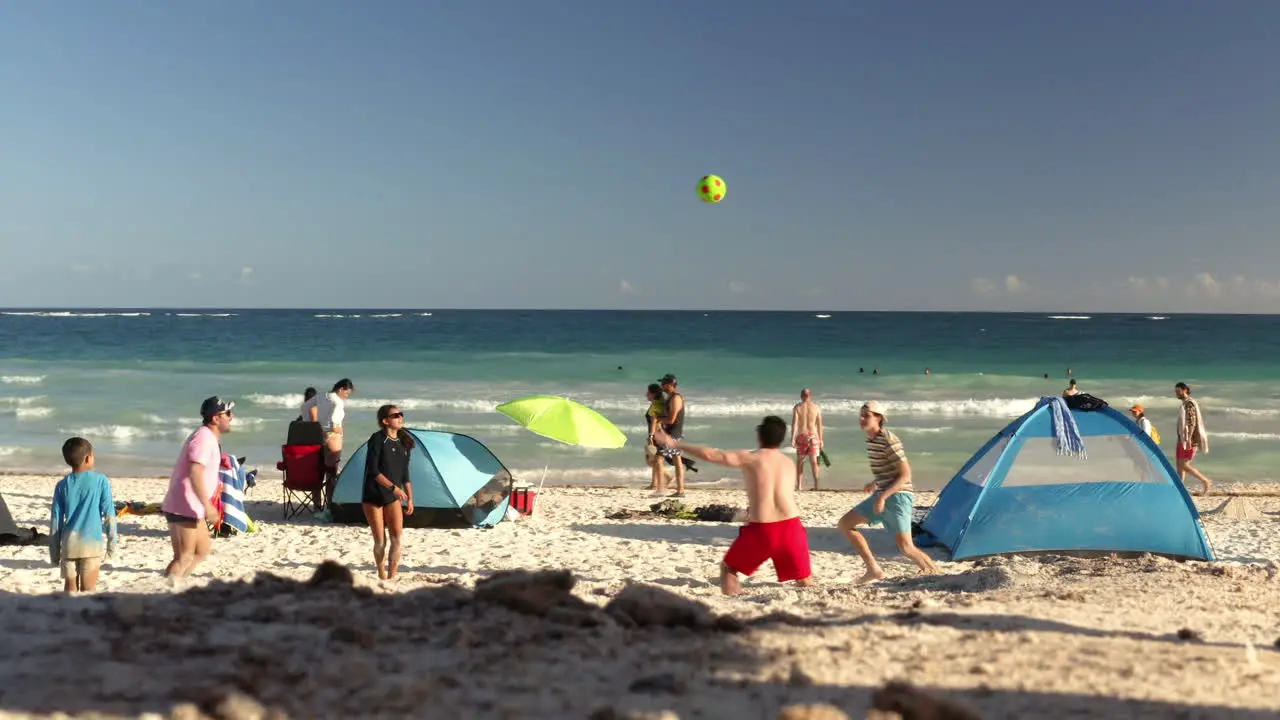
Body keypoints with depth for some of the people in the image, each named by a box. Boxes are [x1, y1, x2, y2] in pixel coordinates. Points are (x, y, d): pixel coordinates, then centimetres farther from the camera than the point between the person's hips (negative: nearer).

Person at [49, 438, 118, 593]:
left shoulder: (62, 485, 5)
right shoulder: (101, 480, -4)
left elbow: (55, 520, 7)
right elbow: (109, 514, -4)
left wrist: (54, 551, 14)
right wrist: (112, 542, 3)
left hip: (69, 544, 3)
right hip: (92, 543, -3)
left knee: (70, 589, 13)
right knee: (88, 590, 3)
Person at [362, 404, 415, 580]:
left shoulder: (404, 443, 6)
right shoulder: (377, 439, -12)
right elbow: (373, 470, -17)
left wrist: (410, 498, 12)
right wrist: (393, 487, -23)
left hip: (393, 497, 4)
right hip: (373, 496, -4)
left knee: (396, 538, -7)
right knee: (380, 541, 3)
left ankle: (391, 577, -1)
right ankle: (381, 575, 21)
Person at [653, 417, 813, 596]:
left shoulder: (749, 458, 0)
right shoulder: (789, 463, 14)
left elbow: (711, 455, -6)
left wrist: (674, 443, -1)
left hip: (761, 531, -3)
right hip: (791, 527, 3)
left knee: (728, 568, 18)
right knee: (804, 579, 21)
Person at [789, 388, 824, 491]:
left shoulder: (797, 407, 0)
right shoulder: (816, 407, 4)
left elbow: (794, 423, -8)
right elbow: (819, 425, 4)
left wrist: (792, 439, -10)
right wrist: (821, 440, 10)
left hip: (801, 436, 0)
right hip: (813, 436, 0)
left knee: (800, 461, 13)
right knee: (814, 461, -4)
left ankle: (799, 485, 14)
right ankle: (816, 484, -18)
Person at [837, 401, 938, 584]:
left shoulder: (889, 441, -19)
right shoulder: (871, 440, 8)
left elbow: (906, 475, -20)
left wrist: (882, 496, -23)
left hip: (897, 496, -9)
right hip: (881, 496, 9)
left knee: (905, 547, -13)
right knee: (845, 523, 4)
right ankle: (874, 570, 4)